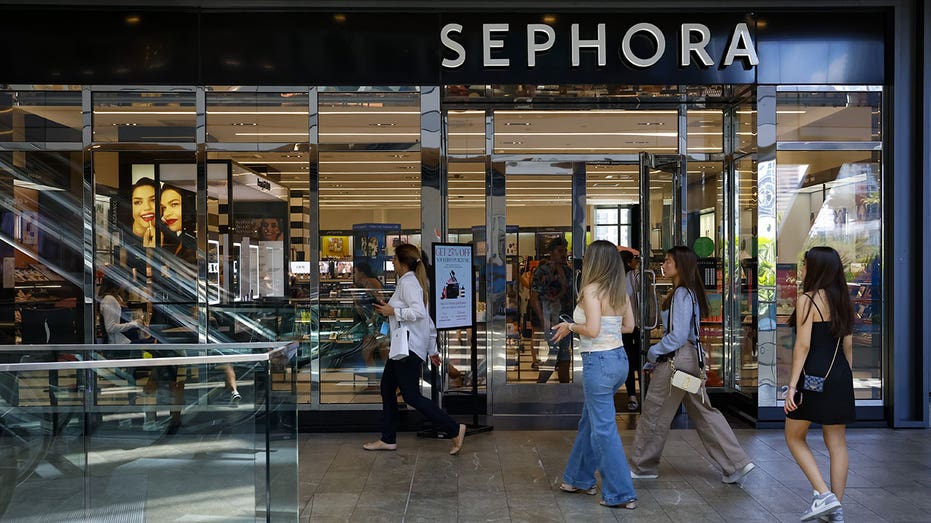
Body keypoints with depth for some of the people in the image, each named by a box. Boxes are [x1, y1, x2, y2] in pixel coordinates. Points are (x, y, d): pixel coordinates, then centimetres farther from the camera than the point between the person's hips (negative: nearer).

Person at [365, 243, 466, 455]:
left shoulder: (408, 282, -12)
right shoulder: (415, 281, 18)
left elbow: (419, 312, -28)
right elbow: (428, 320, 21)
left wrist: (393, 312, -16)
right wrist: (432, 349, 23)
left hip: (409, 348, -11)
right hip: (404, 347, 11)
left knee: (412, 396, -8)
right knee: (387, 388, 15)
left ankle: (455, 429, -5)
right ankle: (388, 439, 23)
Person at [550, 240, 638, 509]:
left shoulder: (591, 290, -15)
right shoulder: (620, 291, 7)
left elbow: (592, 330, -23)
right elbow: (629, 326, 13)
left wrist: (570, 327, -7)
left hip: (598, 362, -9)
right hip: (619, 358, 9)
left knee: (604, 429, 1)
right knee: (590, 420, 22)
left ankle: (622, 494, 8)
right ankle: (580, 478, 34)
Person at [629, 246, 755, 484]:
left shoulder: (682, 294, -17)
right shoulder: (689, 292, 14)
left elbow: (677, 336, -21)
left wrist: (653, 352, -7)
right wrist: (656, 361, 17)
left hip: (676, 359, -10)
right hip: (691, 357, 10)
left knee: (654, 413, 3)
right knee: (703, 412, 13)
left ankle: (642, 466, 16)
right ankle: (737, 463, 13)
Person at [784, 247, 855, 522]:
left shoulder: (807, 300, -11)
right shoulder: (842, 301, 11)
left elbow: (803, 346, -16)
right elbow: (848, 345, 14)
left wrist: (792, 385, -15)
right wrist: (846, 381, 21)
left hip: (813, 375, -7)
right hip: (840, 376, 7)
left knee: (795, 438, 9)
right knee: (837, 443, 10)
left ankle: (824, 495, -2)